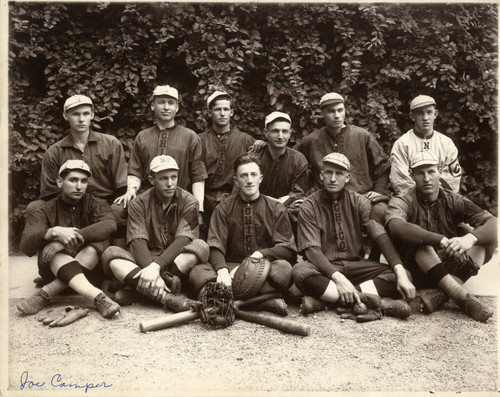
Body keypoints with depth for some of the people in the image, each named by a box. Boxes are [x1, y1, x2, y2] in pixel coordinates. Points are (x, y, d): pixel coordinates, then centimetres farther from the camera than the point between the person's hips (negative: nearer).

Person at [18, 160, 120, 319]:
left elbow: (110, 225, -24)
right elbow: (25, 246, -17)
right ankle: (98, 296, -47)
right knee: (51, 248, -30)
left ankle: (46, 294, -29)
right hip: (55, 273, 0)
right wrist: (53, 232, -37)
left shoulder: (95, 204, 1)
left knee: (99, 240, -28)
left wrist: (68, 239, -34)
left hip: (90, 269, 0)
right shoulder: (45, 211, -1)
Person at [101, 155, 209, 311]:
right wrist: (149, 268, -34)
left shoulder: (188, 202, -4)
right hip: (145, 260, 1)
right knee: (110, 253, -24)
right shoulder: (139, 204, -1)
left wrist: (156, 266, -32)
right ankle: (165, 296, -42)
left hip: (178, 261, -1)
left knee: (201, 246, -29)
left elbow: (182, 241, -17)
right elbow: (138, 242, -14)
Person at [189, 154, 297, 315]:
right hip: (231, 266, 1)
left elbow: (287, 248, 2)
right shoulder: (223, 209, 9)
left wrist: (260, 254, -16)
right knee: (197, 273, -29)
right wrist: (222, 270, -23)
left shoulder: (276, 208, 8)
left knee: (283, 268, -34)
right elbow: (215, 247, -2)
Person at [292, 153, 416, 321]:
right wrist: (338, 278, -30)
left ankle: (322, 298, -29)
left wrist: (400, 272, -24)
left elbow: (381, 236, -8)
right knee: (300, 271, -34)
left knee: (399, 275, -20)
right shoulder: (309, 206, -3)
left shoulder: (359, 202, 4)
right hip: (325, 268, -3)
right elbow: (312, 249, -14)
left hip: (356, 265, 3)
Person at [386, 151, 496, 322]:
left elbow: (492, 223, -11)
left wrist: (470, 238, -34)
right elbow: (396, 226, -32)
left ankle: (440, 295, -33)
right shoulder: (402, 202, -7)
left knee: (485, 241, -16)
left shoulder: (454, 202, 2)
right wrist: (442, 241, -40)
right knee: (416, 238, -29)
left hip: (451, 269, 3)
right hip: (418, 273, -3)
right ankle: (462, 296, -35)